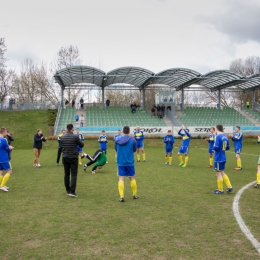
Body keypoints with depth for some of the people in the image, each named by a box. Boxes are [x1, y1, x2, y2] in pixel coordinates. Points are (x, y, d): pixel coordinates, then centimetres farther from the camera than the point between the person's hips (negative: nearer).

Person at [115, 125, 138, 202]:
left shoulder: (117, 139, -3)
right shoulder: (132, 140, -9)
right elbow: (134, 150, 5)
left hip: (120, 162, 0)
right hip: (130, 162, 0)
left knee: (121, 179, 3)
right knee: (132, 178, 14)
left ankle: (121, 196, -5)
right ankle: (135, 195, 26)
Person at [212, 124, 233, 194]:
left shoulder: (218, 136, -17)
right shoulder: (225, 136, 7)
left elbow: (216, 147, -25)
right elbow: (228, 147, 13)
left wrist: (214, 149, -5)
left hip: (218, 158, -8)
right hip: (223, 158, 8)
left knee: (218, 174, 4)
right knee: (222, 173, 21)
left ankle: (220, 190, 15)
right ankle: (229, 187, 19)